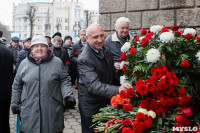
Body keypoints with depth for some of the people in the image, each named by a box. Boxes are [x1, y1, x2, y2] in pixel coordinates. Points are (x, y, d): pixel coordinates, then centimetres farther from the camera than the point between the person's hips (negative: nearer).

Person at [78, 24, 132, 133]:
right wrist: (117, 90, -48)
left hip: (107, 102, 7)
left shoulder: (106, 50, 0)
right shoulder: (84, 59, -26)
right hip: (91, 108, -7)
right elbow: (93, 85, -37)